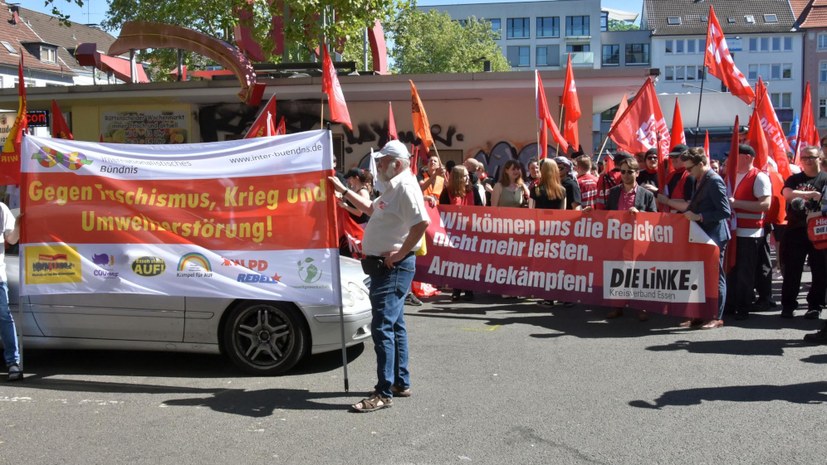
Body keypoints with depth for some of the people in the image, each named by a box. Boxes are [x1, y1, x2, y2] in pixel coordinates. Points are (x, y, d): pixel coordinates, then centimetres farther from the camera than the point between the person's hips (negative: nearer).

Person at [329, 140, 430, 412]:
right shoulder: (392, 188, 17)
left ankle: (384, 393, -7)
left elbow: (422, 222, -29)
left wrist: (400, 253, -23)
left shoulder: (405, 186, -16)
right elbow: (371, 209, 34)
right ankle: (401, 383, 27)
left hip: (393, 267, -11)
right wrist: (343, 190, 31)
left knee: (383, 327, -11)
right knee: (394, 325, 16)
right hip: (384, 267, 11)